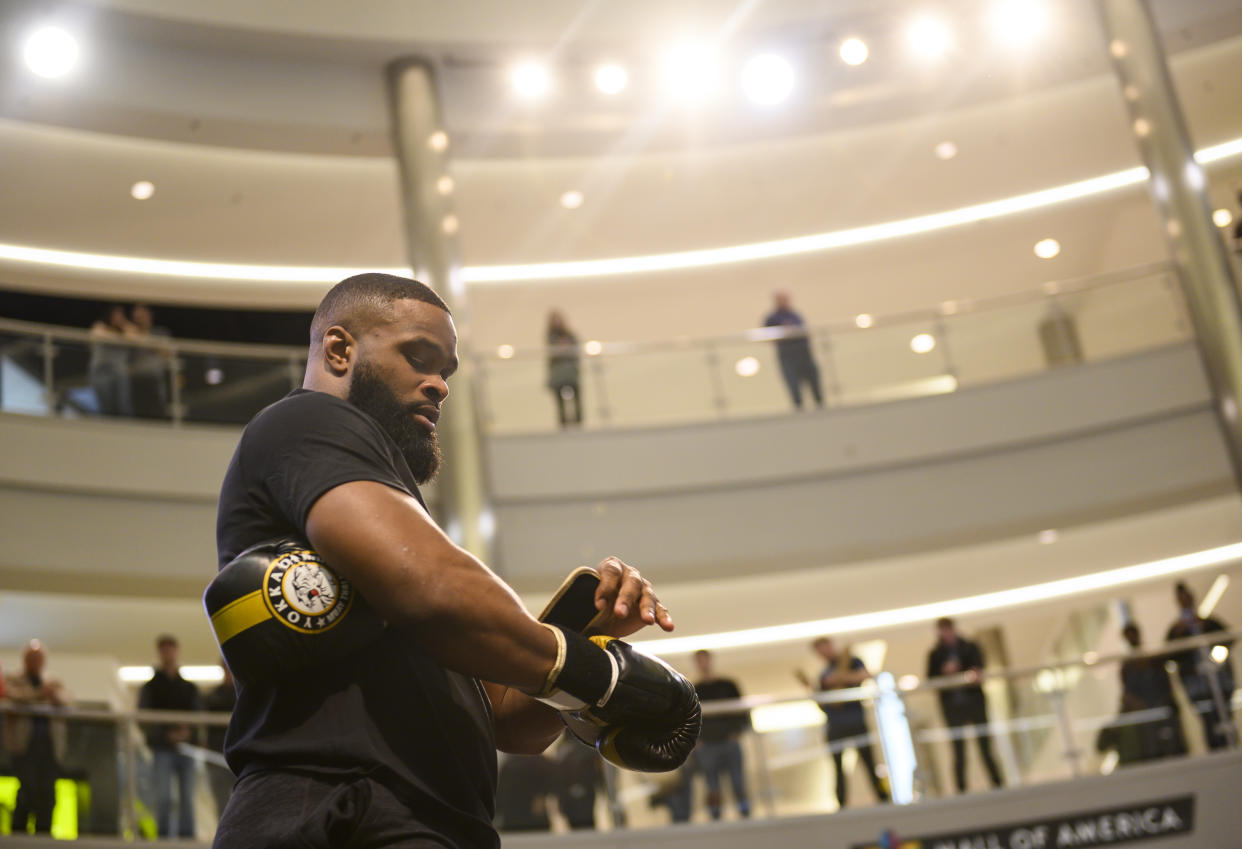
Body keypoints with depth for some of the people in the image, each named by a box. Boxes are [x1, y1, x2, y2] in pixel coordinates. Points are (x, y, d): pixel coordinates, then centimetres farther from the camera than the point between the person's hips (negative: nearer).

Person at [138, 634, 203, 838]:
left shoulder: (190, 688, 17)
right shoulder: (150, 688, 10)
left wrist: (188, 731, -11)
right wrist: (167, 735, -14)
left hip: (186, 749, 2)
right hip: (162, 750, -2)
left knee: (187, 798, 0)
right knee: (163, 797, -10)